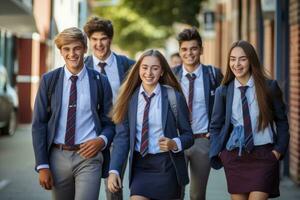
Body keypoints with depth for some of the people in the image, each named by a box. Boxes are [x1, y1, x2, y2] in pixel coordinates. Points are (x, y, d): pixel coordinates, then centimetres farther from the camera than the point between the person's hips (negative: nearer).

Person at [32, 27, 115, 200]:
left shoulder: (100, 81, 2)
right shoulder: (49, 80, 3)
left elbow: (110, 122, 9)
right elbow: (39, 123, 2)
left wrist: (102, 140, -14)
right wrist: (42, 165, -4)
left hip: (89, 155, -2)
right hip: (58, 156, 2)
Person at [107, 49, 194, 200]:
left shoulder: (174, 97, -4)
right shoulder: (129, 98, 0)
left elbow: (188, 135, 1)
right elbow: (122, 136, -1)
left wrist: (174, 144, -21)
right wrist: (114, 170, -12)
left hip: (166, 165, -1)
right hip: (140, 165, 1)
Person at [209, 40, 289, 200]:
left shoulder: (269, 87, -2)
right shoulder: (223, 91, 2)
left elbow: (281, 121, 5)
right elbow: (216, 125, 8)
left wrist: (279, 149, -2)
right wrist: (217, 153, -3)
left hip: (263, 156, -2)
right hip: (234, 157, 2)